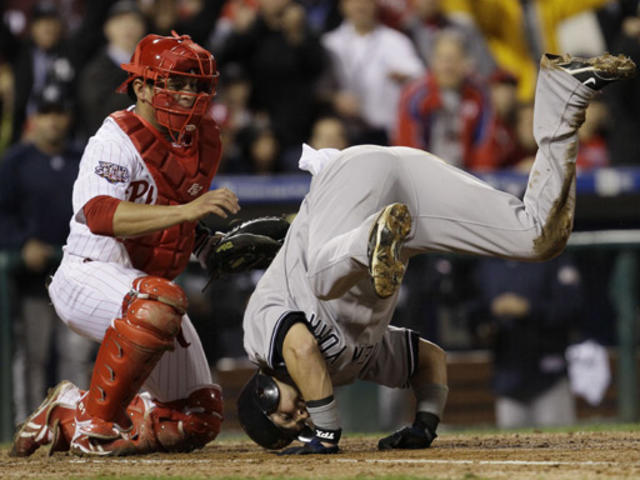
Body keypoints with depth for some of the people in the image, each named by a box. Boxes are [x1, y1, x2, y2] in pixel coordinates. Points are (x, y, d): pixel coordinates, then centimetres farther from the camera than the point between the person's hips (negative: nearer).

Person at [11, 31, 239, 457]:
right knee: (160, 299, -42)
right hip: (90, 275, -8)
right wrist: (184, 212, -47)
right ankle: (94, 422, -25)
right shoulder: (116, 141, -18)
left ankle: (69, 415, 22)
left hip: (153, 277, 8)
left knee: (198, 419, 6)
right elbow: (99, 214, -37)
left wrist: (210, 243, 2)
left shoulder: (204, 141, 6)